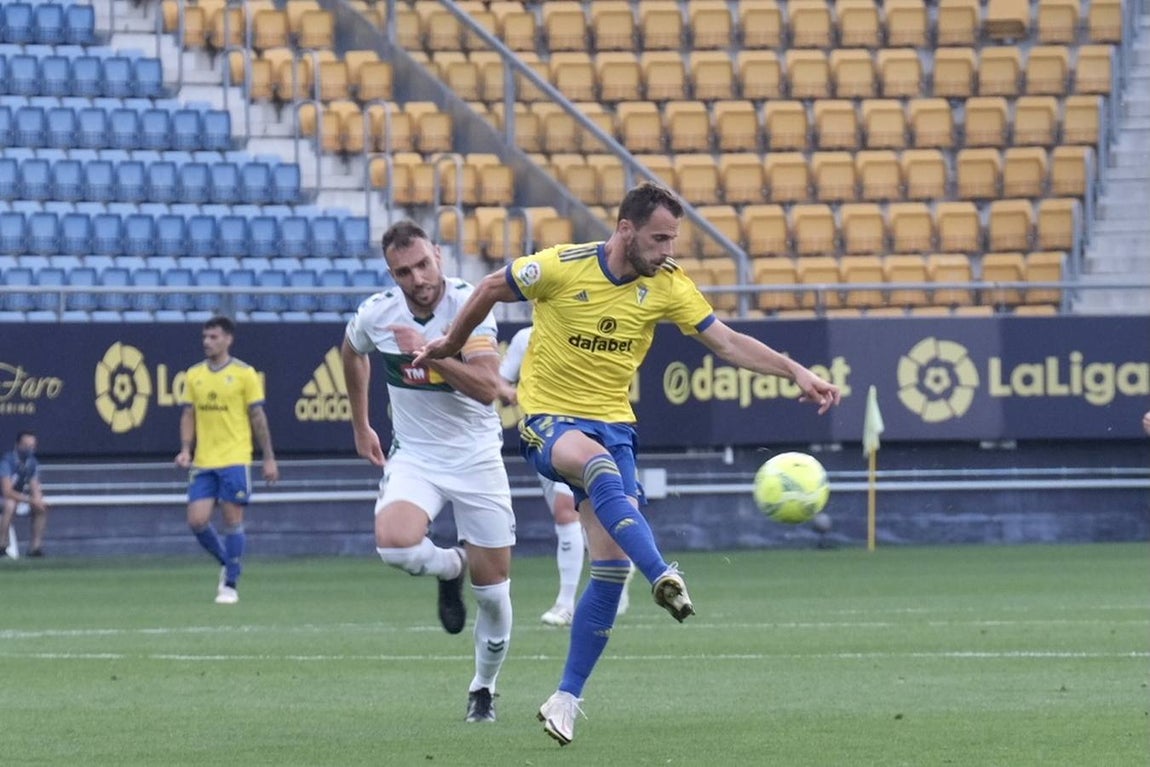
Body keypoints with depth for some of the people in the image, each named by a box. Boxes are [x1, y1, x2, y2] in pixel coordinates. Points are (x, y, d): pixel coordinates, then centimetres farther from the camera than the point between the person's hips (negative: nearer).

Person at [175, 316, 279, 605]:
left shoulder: (244, 374, -2)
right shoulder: (194, 375, 10)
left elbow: (258, 417, 0)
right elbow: (188, 415, 13)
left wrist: (269, 458, -1)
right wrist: (185, 449, -1)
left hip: (234, 460, -4)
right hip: (203, 462, 4)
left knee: (232, 521, -3)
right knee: (197, 521, -3)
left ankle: (230, 584, 6)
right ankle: (228, 563, 21)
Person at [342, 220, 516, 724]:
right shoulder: (376, 314, -9)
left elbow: (487, 389, -28)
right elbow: (352, 353, 17)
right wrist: (360, 426, 22)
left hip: (476, 456, -1)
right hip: (414, 456, 2)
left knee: (493, 591, 2)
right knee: (394, 543, -29)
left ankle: (483, 689, 27)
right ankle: (451, 567, 6)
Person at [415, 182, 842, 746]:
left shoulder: (667, 285, -3)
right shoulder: (560, 267, -13)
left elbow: (727, 342, -3)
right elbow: (492, 288, 4)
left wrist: (796, 372, -15)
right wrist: (450, 344, 16)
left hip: (612, 421, 4)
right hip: (549, 418, -4)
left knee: (612, 564, -7)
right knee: (600, 466, -40)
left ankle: (567, 699, 3)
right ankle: (662, 577, -55)